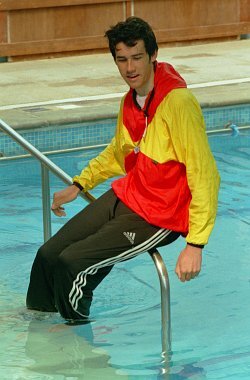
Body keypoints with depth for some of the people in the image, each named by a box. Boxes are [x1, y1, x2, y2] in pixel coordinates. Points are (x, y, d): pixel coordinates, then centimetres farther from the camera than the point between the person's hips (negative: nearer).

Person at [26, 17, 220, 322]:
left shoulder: (178, 102, -22)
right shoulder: (130, 100, 5)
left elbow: (205, 176, -23)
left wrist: (195, 244, -25)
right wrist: (78, 186, 22)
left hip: (158, 217, -8)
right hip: (125, 195, 8)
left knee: (71, 263, -15)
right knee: (48, 255, 3)